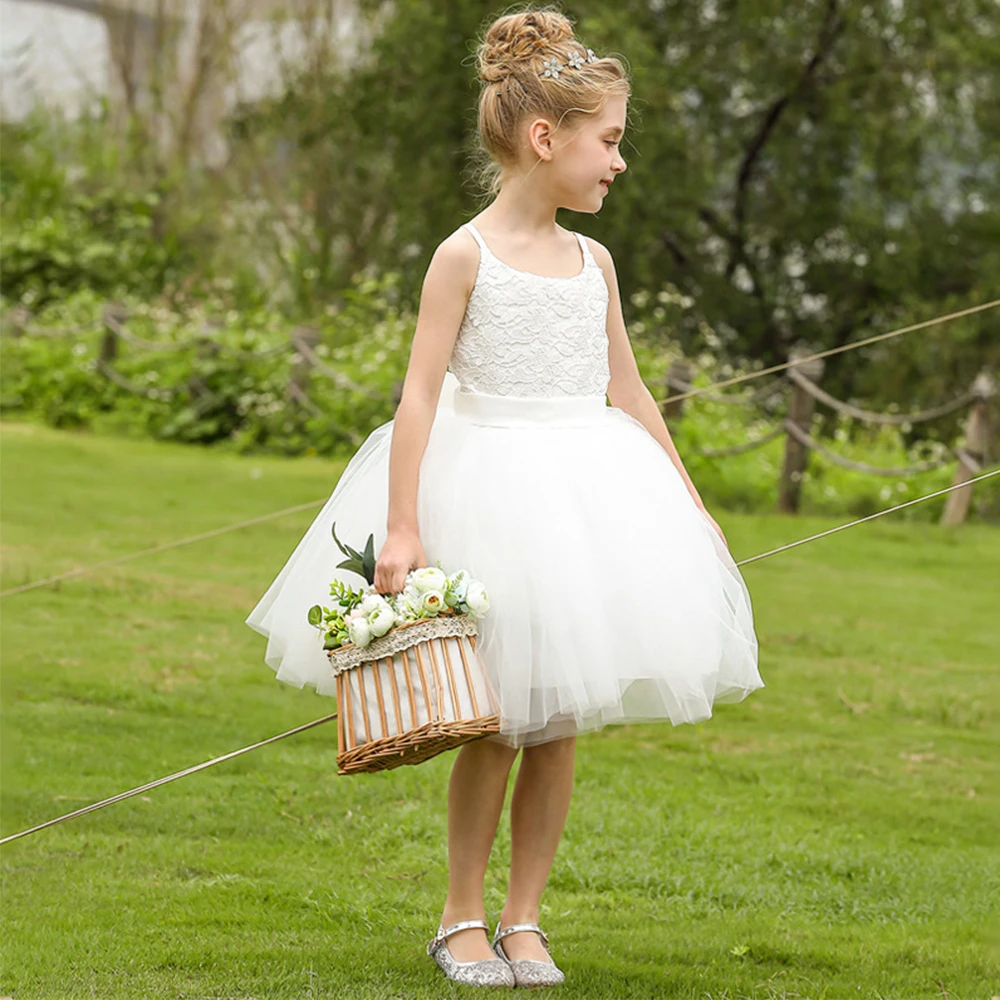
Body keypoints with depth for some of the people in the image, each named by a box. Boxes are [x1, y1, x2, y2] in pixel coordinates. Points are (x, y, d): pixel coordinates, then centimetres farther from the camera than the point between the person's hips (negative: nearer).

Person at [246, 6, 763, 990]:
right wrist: (401, 527, -19)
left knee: (556, 729, 5)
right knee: (494, 727, 0)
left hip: (583, 493, 5)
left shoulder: (591, 262, 9)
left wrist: (689, 505, 18)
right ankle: (462, 918, 16)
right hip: (485, 492, -5)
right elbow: (421, 392, -12)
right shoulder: (466, 255, -8)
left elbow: (628, 393, 17)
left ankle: (524, 918, 16)